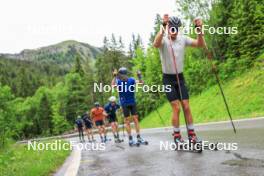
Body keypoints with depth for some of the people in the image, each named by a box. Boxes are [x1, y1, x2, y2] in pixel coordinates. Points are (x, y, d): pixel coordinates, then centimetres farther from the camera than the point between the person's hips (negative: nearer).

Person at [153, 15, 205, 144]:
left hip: (180, 77, 4)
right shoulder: (164, 40, -13)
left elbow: (200, 44, -9)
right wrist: (163, 27, -48)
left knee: (186, 107, 1)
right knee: (176, 108, -9)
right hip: (168, 79, -4)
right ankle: (177, 136, 2)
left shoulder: (183, 39, -1)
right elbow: (156, 44, -38)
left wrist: (199, 29, -23)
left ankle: (191, 135, 9)